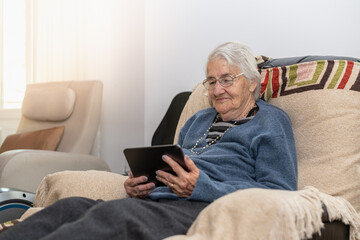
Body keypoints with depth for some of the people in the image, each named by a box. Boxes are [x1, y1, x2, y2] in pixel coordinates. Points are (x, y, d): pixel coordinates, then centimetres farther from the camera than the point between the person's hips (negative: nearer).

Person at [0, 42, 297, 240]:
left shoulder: (272, 121, 10)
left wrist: (201, 187, -15)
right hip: (160, 200, 7)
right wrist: (139, 185, 9)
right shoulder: (198, 120, 31)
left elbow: (281, 194, -4)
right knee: (71, 206, -21)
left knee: (112, 213, -35)